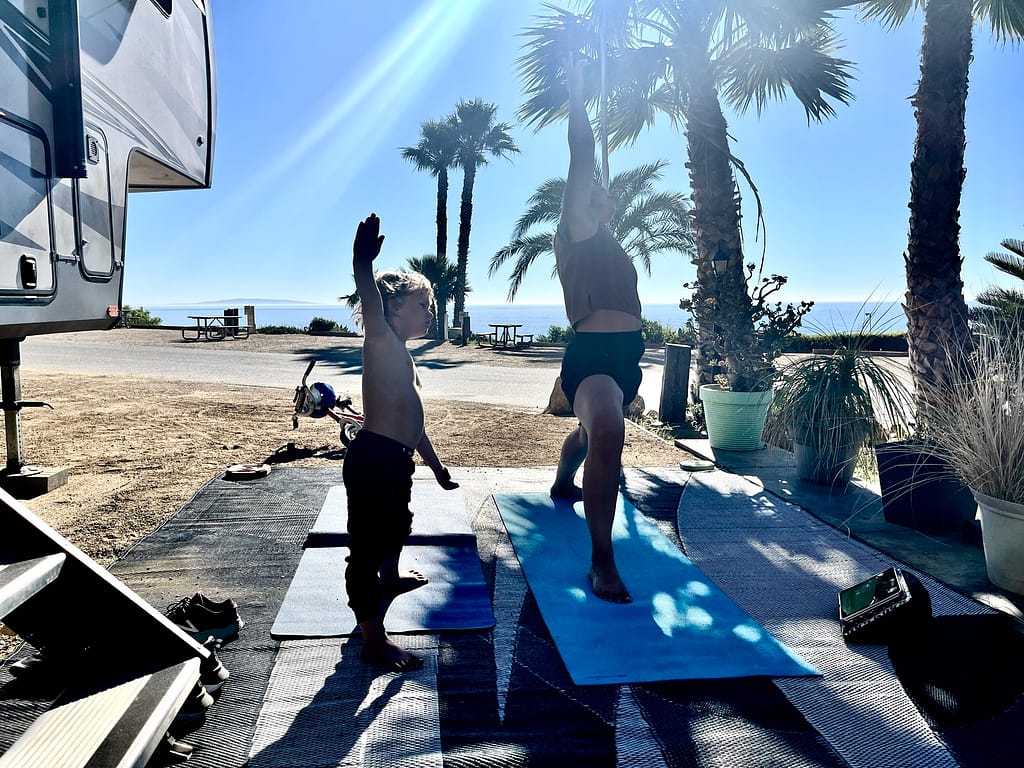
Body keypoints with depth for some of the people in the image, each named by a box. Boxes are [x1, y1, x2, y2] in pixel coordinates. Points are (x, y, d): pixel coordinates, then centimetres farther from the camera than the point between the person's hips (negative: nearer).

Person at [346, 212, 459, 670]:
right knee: (367, 544, -1)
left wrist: (435, 465, 28)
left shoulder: (401, 355, 18)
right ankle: (374, 639, 8)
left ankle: (391, 577, 58)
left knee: (397, 524, 31)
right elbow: (370, 305, -33)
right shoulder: (381, 342, -10)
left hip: (396, 460, 11)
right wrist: (363, 264, -51)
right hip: (372, 459, -11)